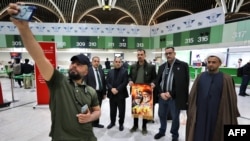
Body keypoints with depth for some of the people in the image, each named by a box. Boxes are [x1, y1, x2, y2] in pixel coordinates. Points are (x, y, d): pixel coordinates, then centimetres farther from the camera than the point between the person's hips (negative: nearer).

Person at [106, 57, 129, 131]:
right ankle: (112, 122, 35)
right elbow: (107, 82, 4)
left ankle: (121, 124, 26)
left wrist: (117, 89, -17)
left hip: (121, 94, -3)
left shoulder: (124, 71, -2)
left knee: (121, 110, 8)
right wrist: (111, 89, -13)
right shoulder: (110, 72, 10)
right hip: (112, 94, 3)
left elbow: (125, 82, -11)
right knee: (112, 110, 15)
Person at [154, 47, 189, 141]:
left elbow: (184, 83, -13)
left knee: (175, 117, 13)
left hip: (175, 97, -4)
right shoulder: (162, 67, 9)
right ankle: (162, 131, 43)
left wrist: (171, 93, -16)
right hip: (163, 96, 5)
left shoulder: (183, 65, -7)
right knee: (162, 115, 18)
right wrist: (161, 93, -7)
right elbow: (158, 81, 9)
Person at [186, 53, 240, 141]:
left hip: (218, 116, -1)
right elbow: (192, 95, 3)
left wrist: (232, 116, 2)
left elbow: (231, 99, -3)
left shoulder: (226, 79, -7)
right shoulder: (200, 77, -1)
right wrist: (191, 111, 4)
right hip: (200, 115, 2)